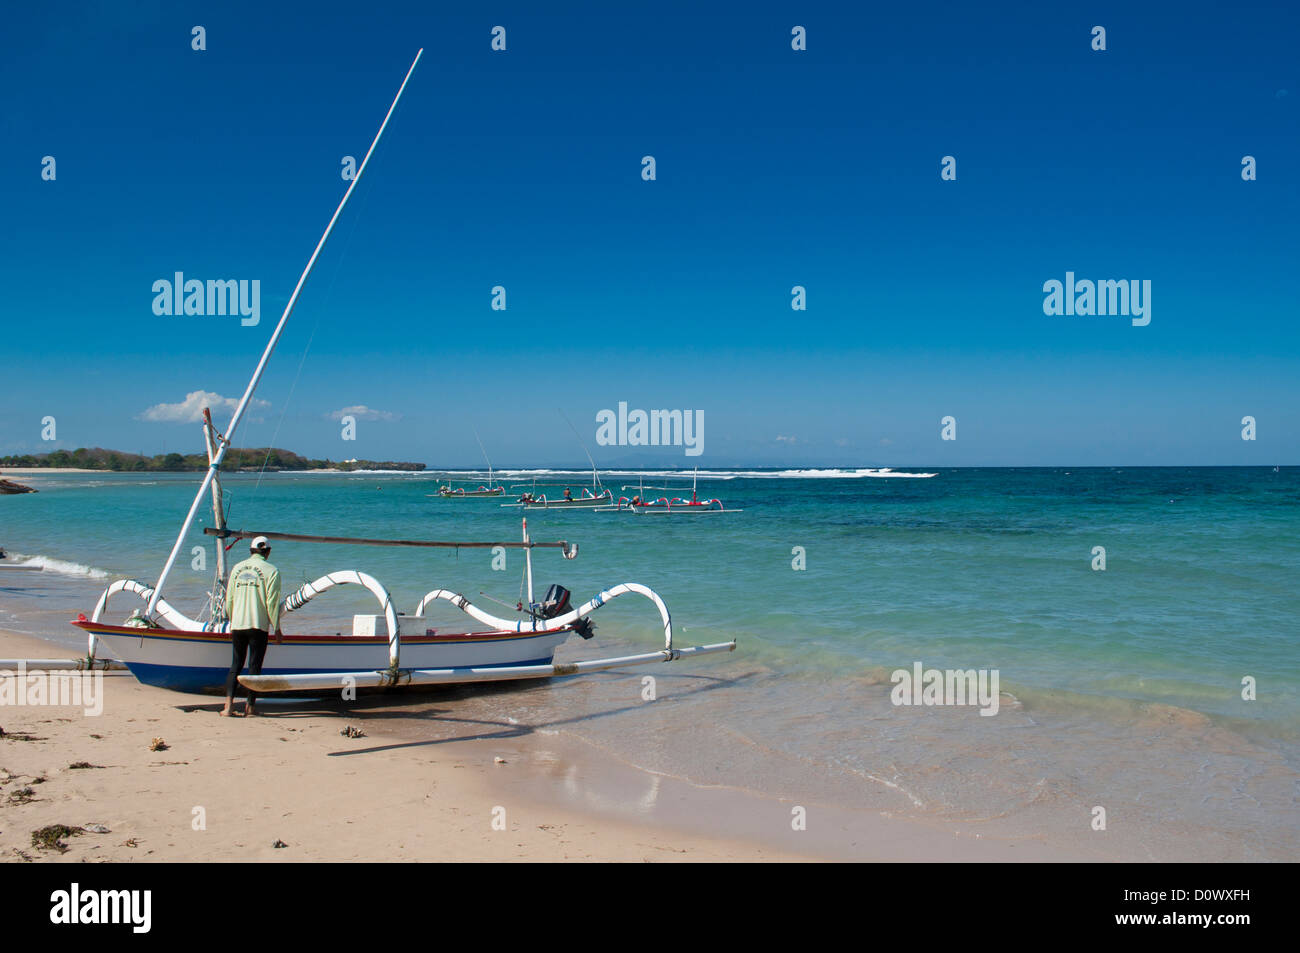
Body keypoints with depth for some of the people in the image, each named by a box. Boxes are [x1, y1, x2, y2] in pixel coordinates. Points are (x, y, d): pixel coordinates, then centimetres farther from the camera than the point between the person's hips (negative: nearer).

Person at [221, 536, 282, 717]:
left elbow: (229, 600, 13)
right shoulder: (271, 571, -4)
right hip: (258, 626, -4)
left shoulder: (237, 568, 10)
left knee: (235, 665, 9)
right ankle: (249, 706, 6)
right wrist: (277, 630, 0)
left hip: (237, 625, 4)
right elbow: (272, 603, -7)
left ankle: (228, 705, -2)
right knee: (255, 666, 3)